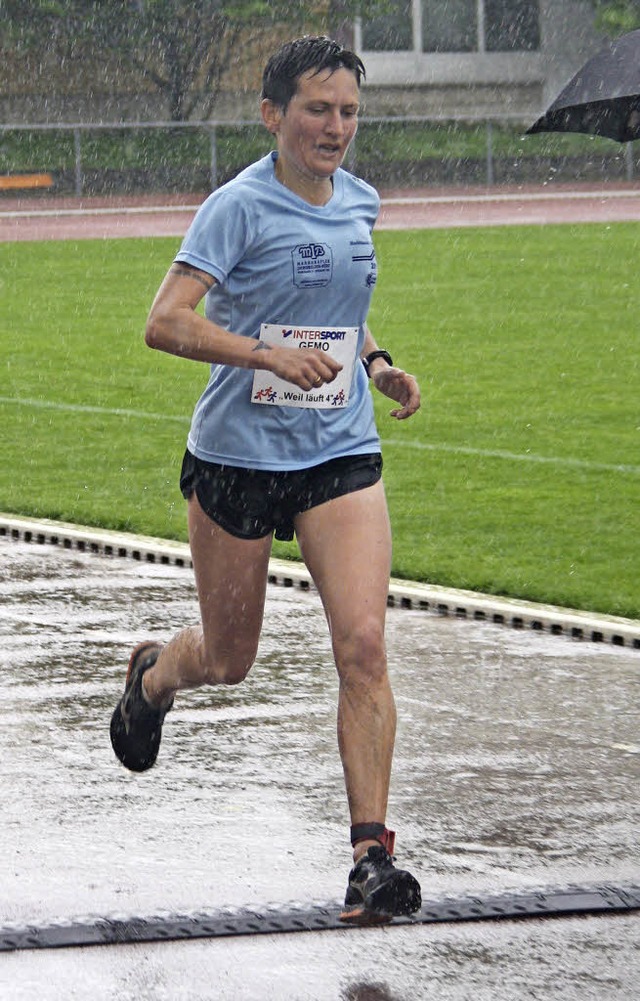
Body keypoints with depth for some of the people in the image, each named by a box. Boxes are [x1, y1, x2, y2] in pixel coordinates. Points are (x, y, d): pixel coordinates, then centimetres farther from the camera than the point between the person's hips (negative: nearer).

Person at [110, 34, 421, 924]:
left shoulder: (359, 203, 7)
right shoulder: (239, 207, -13)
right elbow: (166, 323, -21)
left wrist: (377, 365, 8)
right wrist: (271, 356, -32)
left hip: (342, 457, 4)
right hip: (237, 457, -4)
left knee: (363, 643, -14)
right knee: (228, 660, 11)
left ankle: (371, 853, -13)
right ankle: (152, 676, 49)